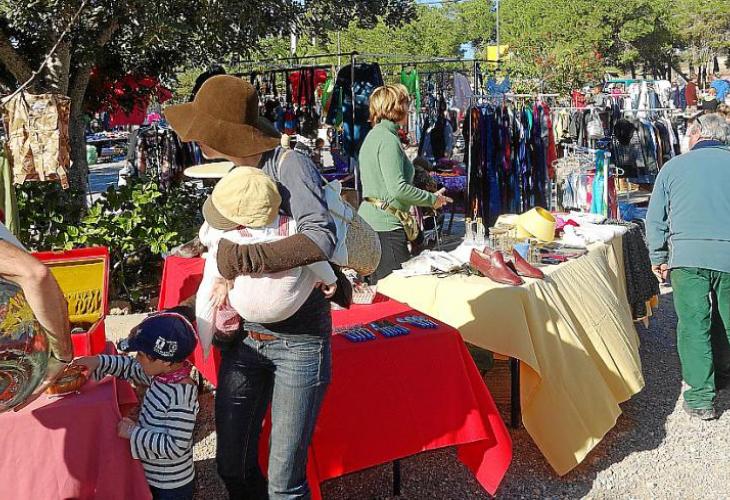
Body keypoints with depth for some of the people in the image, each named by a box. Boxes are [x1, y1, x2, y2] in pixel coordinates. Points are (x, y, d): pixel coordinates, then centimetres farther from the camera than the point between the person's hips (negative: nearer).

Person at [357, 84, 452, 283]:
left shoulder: (373, 136, 17)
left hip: (368, 220, 10)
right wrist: (432, 199, -8)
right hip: (385, 224, -10)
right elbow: (398, 188, -20)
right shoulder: (388, 139, -13)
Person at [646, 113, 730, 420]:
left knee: (693, 325, 2)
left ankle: (701, 398, 2)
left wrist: (658, 258, 19)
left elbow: (655, 219, 9)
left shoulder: (673, 167, 8)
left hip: (688, 256, -1)